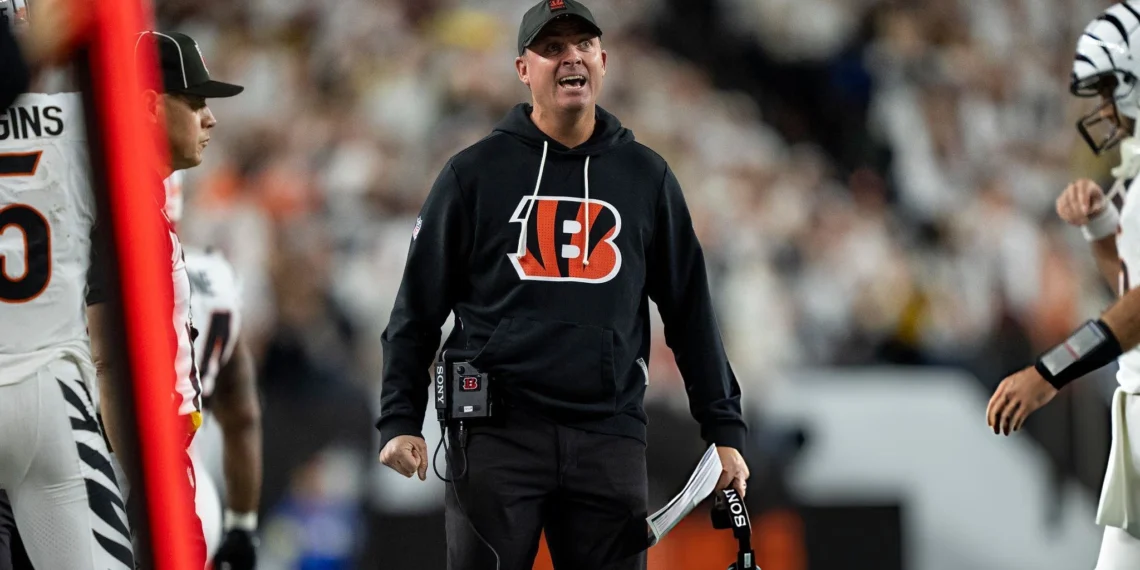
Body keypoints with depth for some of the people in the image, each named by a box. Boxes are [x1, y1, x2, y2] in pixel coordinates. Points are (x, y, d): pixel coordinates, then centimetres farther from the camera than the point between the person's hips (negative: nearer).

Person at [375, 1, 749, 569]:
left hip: (609, 436, 2)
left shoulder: (646, 176, 11)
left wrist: (724, 431, 10)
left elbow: (690, 310, 14)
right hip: (497, 434, -2)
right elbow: (417, 309, 6)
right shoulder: (474, 173, 5)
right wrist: (400, 422, -2)